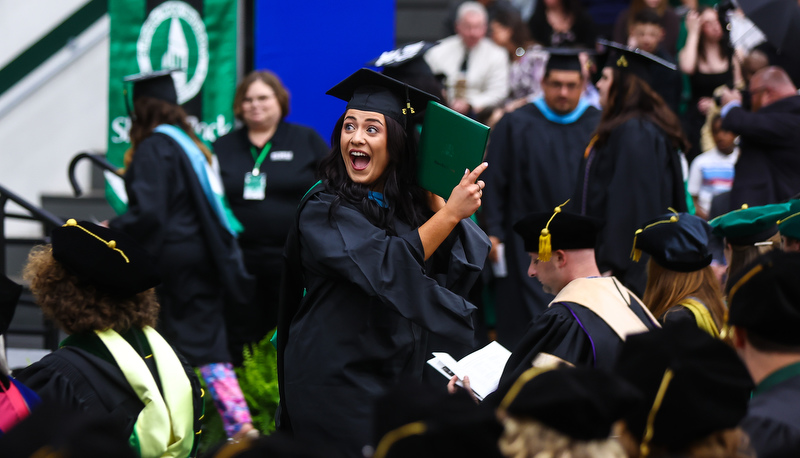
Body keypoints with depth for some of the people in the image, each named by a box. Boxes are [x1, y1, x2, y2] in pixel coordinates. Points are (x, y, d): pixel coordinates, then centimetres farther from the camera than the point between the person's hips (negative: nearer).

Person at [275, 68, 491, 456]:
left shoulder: (409, 202, 6)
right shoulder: (324, 209, -13)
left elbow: (464, 262, -4)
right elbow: (389, 267, -26)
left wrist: (432, 198, -3)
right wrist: (449, 213, -26)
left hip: (397, 375, 6)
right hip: (335, 377, -6)